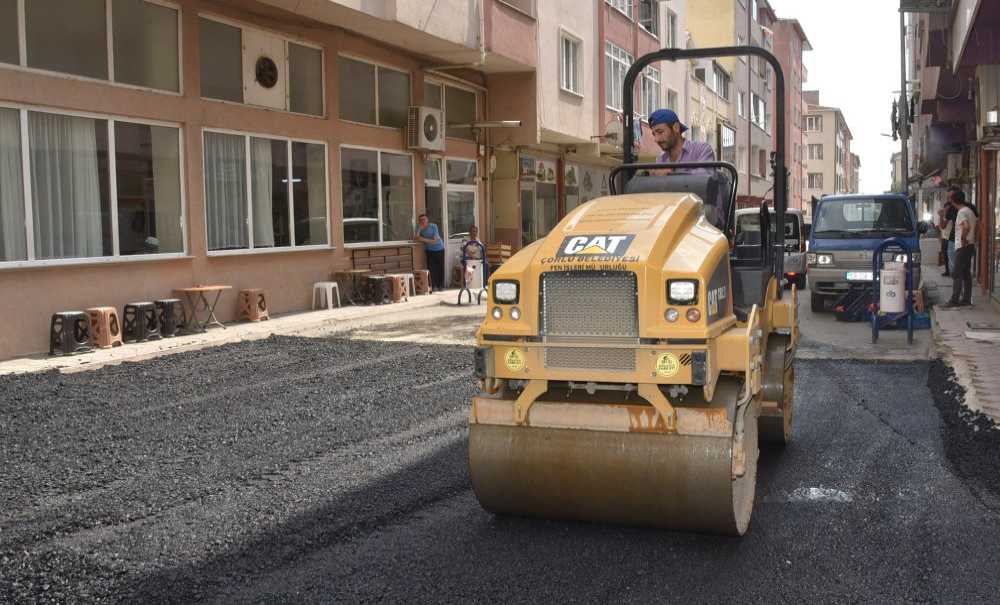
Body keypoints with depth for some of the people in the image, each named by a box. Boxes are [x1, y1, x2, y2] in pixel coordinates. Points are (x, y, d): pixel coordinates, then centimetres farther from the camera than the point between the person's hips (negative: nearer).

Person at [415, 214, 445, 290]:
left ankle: (441, 286, 10)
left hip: (439, 249, -2)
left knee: (441, 268, -1)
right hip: (430, 251, 2)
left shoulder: (433, 226, -13)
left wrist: (424, 239, -26)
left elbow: (435, 241, -18)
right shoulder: (420, 229, -2)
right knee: (431, 268, -10)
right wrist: (419, 229, -23)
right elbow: (415, 239, -16)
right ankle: (433, 286, -4)